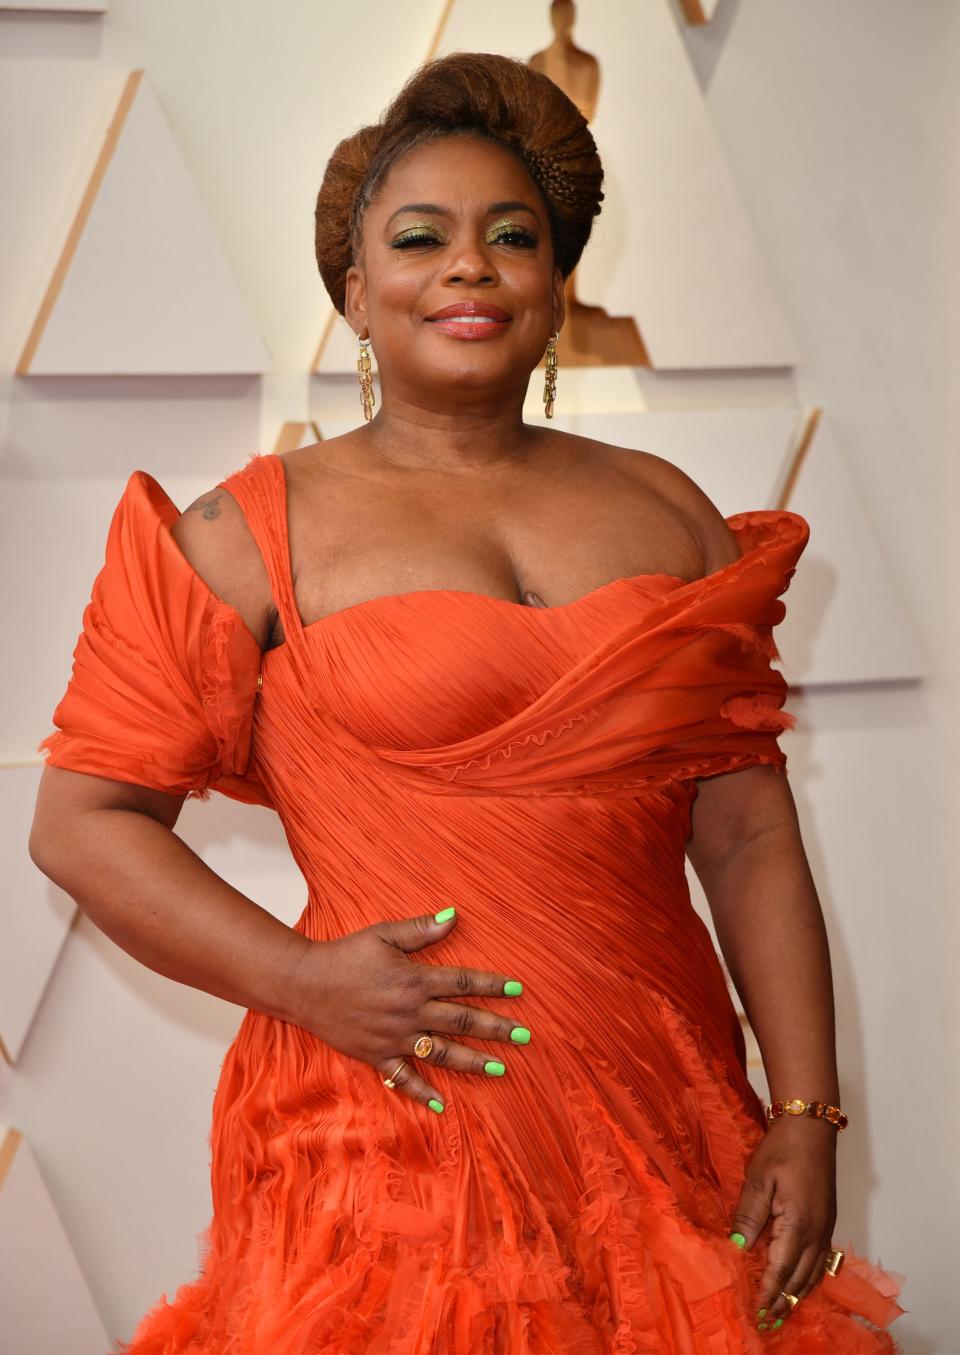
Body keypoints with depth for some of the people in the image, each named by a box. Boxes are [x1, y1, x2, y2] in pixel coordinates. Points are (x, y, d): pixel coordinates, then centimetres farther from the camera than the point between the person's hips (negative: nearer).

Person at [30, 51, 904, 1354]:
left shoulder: (667, 510, 10)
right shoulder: (263, 528, 1)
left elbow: (749, 838, 7)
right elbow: (83, 820, 0)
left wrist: (806, 1116, 1)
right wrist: (298, 977, -11)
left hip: (664, 1132, 3)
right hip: (395, 1134, -3)